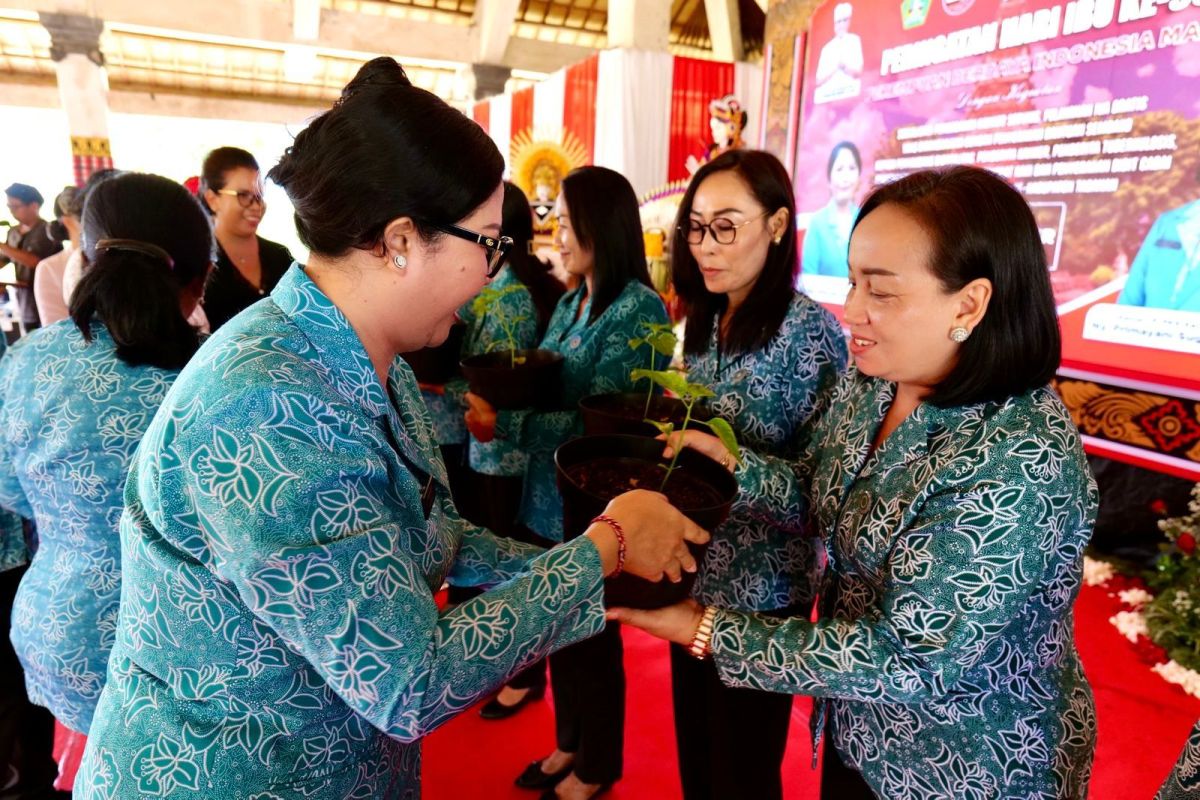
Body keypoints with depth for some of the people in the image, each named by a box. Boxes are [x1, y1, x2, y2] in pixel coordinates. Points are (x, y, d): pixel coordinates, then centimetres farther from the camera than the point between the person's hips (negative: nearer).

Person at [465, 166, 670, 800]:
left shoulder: (638, 309, -17)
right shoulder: (570, 302, 8)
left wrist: (502, 423, -27)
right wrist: (485, 400, -9)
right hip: (550, 497, 7)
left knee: (593, 638, 12)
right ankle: (570, 744, 44)